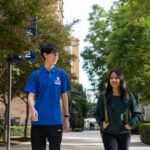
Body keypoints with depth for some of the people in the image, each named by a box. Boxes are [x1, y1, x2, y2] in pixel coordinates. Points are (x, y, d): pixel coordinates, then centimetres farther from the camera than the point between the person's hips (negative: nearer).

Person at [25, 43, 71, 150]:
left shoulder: (61, 74, 4)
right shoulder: (36, 75, 1)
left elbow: (64, 96, 10)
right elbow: (31, 95, -5)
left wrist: (66, 116, 11)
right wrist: (33, 109, -26)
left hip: (55, 121, 0)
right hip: (39, 121, 0)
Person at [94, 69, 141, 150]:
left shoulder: (128, 96, 0)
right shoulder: (104, 96, -2)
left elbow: (137, 113, 6)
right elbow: (96, 113, 6)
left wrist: (131, 124, -9)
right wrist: (101, 124, -9)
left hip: (124, 134, 2)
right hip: (108, 134, -2)